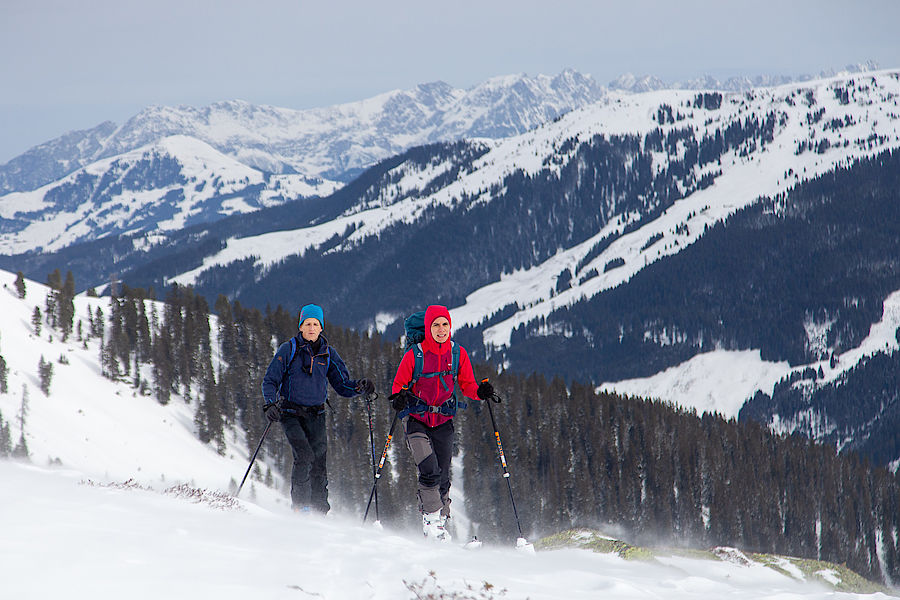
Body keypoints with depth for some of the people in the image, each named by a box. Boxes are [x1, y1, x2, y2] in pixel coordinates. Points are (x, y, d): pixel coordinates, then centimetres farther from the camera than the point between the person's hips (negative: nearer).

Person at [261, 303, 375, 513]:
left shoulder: (328, 354, 7)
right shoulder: (289, 349, -2)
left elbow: (342, 385, 9)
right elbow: (270, 381, -2)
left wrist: (359, 387, -12)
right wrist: (270, 404, -18)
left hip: (315, 415, 3)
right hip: (291, 413, -3)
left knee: (319, 462, -6)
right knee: (304, 455, -20)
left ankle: (320, 510, 1)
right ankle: (300, 505, -10)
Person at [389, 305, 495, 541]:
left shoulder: (458, 353, 0)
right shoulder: (415, 354, -9)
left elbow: (467, 385, 5)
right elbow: (399, 384, -3)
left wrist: (480, 392, -16)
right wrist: (398, 397, -25)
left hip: (443, 419, 3)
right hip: (416, 419, -3)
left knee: (443, 477, 3)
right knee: (430, 472, -19)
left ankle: (441, 522, 17)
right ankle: (431, 520, -6)